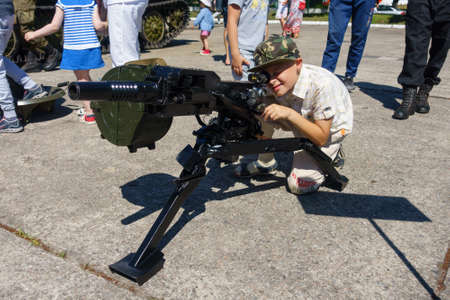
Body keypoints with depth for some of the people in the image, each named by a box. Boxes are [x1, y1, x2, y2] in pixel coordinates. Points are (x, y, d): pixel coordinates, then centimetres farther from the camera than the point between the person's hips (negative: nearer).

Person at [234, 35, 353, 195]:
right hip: (301, 122, 5)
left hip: (329, 129, -5)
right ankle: (265, 163, 1)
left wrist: (290, 114, -44)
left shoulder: (322, 84, -37)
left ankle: (330, 154, 13)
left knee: (299, 185, -16)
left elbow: (321, 138, -32)